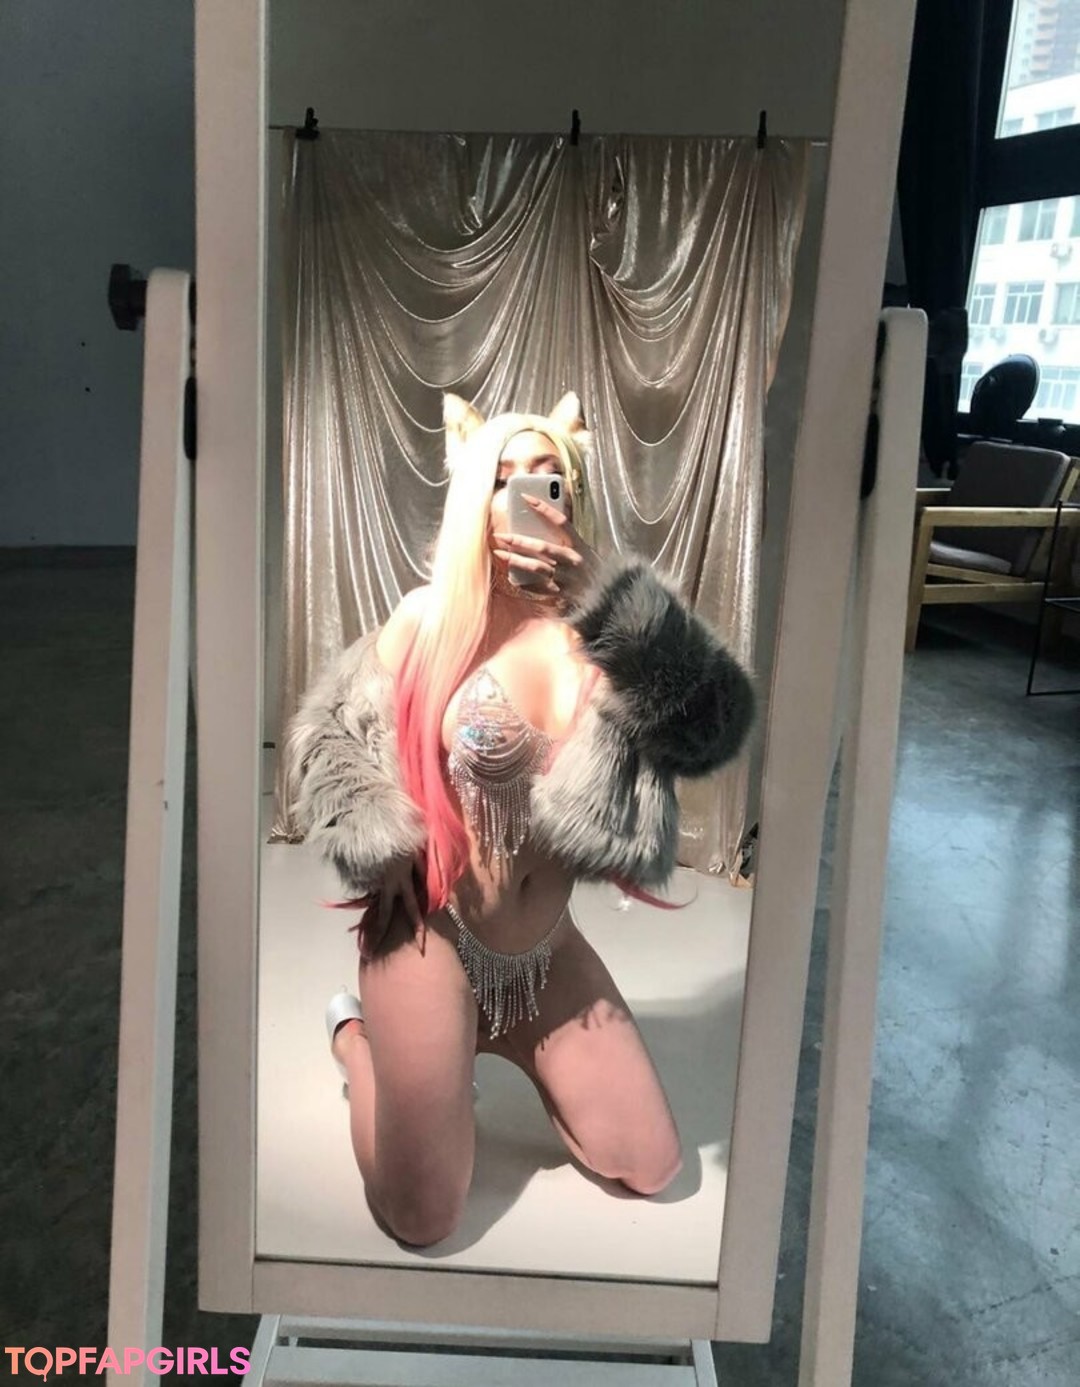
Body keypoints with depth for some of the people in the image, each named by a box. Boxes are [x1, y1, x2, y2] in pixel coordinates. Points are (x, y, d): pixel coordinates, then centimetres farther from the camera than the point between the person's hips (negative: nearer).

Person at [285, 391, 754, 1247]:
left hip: (548, 952, 4)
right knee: (423, 1222, 6)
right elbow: (330, 735, -2)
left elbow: (717, 725, -20)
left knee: (651, 1169, 13)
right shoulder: (432, 619, -12)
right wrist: (385, 850, -14)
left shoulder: (604, 631, -6)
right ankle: (360, 1037, 30)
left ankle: (495, 1041, 31)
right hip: (431, 936, -3)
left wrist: (607, 593, -27)